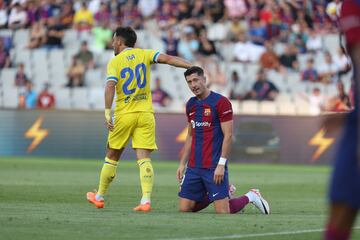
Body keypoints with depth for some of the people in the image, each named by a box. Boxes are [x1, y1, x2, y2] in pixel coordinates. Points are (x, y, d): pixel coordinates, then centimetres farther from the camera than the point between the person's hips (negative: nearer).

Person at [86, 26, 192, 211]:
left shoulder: (115, 61, -2)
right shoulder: (144, 54, 6)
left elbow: (110, 85, -17)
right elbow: (167, 59, -8)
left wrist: (108, 113, -19)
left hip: (124, 115, -2)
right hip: (145, 114, 2)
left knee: (112, 157, 13)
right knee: (144, 158, -4)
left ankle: (99, 197, 25)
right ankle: (146, 201, -17)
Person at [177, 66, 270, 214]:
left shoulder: (221, 102, -9)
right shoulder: (191, 105, 12)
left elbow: (228, 135, -11)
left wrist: (221, 165, -17)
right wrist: (182, 163, 14)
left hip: (214, 167, -6)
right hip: (193, 167, 6)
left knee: (222, 212, -10)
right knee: (184, 209, 1)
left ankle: (251, 197, 18)